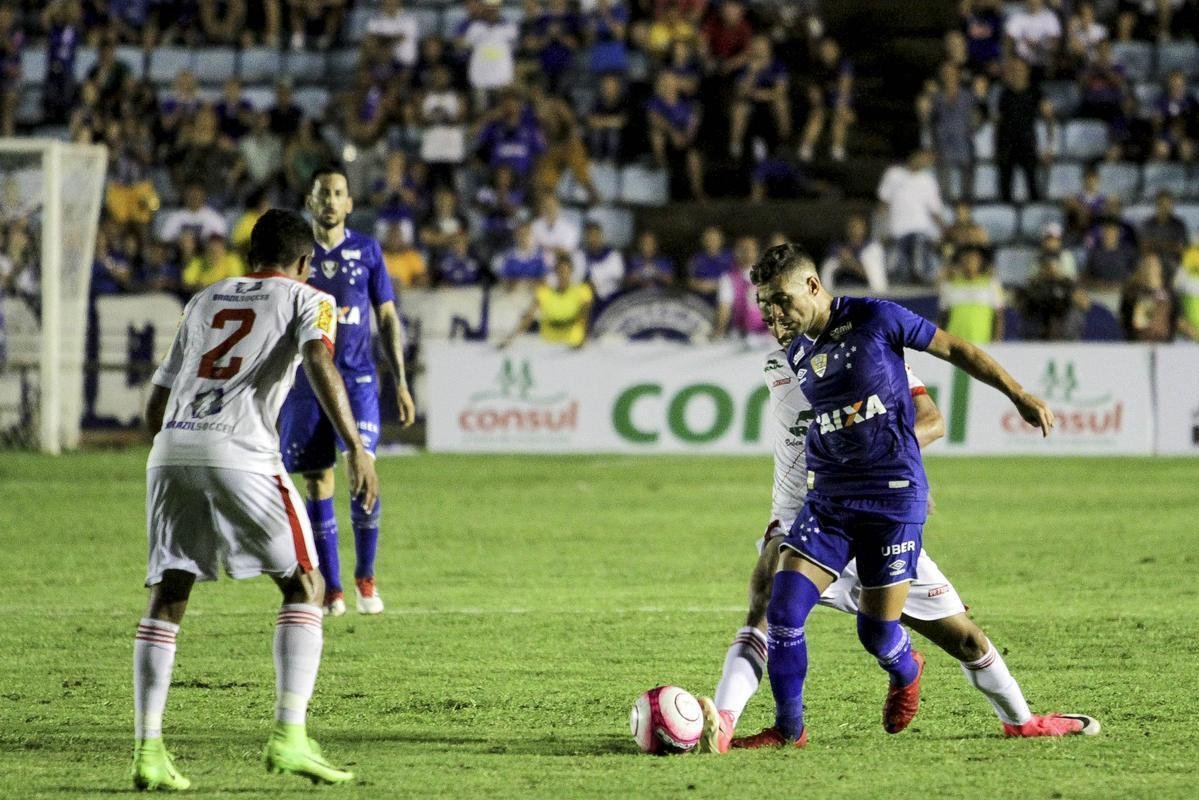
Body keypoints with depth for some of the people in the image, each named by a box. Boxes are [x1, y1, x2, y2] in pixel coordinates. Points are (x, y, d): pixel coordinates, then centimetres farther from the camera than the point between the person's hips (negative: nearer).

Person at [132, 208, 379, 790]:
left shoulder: (204, 301, 29)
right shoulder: (307, 300, 14)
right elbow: (319, 363, -9)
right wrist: (356, 449, -16)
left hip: (170, 450, 5)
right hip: (239, 451, -5)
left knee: (167, 599, 10)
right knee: (303, 586, 5)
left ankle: (147, 749, -1)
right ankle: (289, 736, -8)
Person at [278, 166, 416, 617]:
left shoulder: (367, 251, 6)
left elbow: (388, 318, 9)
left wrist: (401, 382, 4)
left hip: (357, 379, -1)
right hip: (306, 381, 1)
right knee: (317, 482, 0)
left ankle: (365, 577, 1)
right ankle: (331, 588, 8)